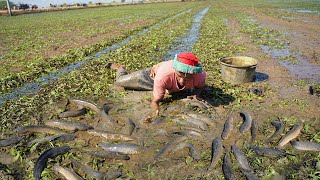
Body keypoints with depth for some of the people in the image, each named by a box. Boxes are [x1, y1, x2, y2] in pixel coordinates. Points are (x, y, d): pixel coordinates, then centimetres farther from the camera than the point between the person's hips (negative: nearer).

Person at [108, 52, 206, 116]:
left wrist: (196, 95, -34)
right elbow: (155, 101, -34)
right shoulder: (162, 77, -48)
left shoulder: (198, 75, -40)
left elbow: (200, 85, -13)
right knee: (120, 81, 9)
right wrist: (158, 112, -55)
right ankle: (120, 67, 43)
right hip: (154, 75, -3)